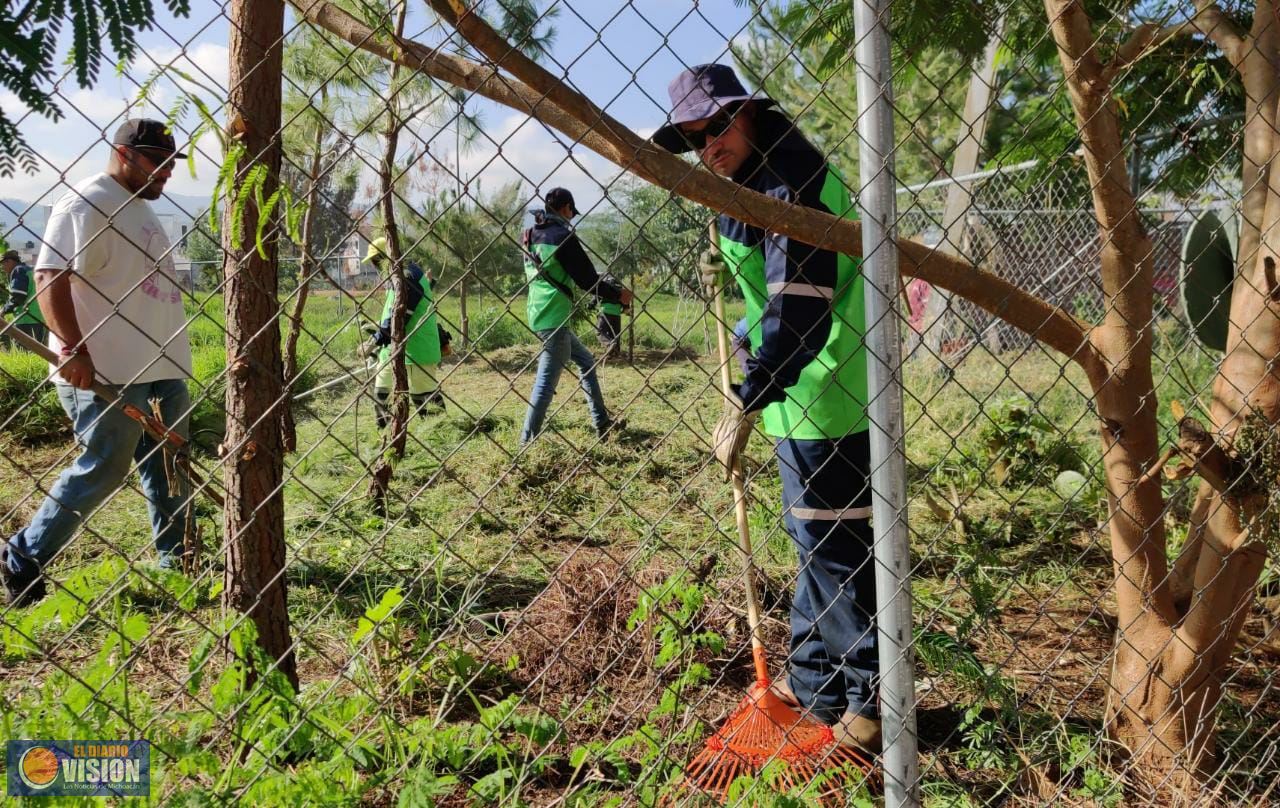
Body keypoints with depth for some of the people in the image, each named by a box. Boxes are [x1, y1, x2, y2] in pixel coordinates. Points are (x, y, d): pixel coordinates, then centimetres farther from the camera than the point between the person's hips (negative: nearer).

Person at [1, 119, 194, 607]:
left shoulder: (141, 209, 18)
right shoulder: (87, 203, -11)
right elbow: (50, 277, -20)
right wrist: (72, 347, -29)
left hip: (161, 369, 10)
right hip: (105, 374, -10)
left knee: (168, 466, 15)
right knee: (101, 471, -5)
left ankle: (177, 557, 27)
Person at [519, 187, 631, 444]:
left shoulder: (529, 235, 12)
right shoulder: (563, 236, -12)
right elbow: (587, 280, -12)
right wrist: (618, 295, 2)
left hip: (537, 313, 9)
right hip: (554, 318, -9)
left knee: (586, 361, 20)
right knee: (547, 381, -5)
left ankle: (602, 423, 26)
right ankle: (528, 441, -2)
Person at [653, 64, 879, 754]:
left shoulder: (788, 181, -19)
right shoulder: (752, 180, 13)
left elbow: (801, 307, -27)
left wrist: (746, 401, -26)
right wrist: (732, 267, 16)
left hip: (824, 393, -11)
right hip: (799, 391, 11)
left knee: (831, 545, -4)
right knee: (812, 537, 18)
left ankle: (873, 697, 11)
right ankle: (813, 682, 32)